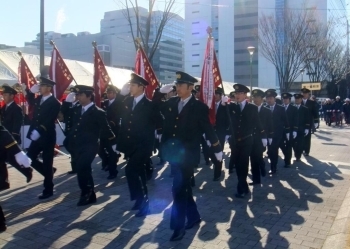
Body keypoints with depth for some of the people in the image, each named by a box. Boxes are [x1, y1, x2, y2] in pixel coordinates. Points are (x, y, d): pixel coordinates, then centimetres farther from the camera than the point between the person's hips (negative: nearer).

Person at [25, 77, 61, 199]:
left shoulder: (54, 103, -14)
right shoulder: (38, 99, 9)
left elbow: (50, 121, -22)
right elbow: (31, 101, 33)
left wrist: (39, 131, -31)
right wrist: (30, 91, 17)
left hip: (47, 137, -8)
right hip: (36, 136, 8)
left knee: (47, 162, 1)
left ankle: (48, 189, 13)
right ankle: (49, 172, 29)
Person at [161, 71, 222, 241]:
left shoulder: (199, 107, -7)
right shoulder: (170, 103, 6)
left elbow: (208, 129, -2)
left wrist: (217, 150, 3)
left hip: (187, 154, -6)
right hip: (174, 153, 6)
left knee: (179, 189, -7)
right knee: (183, 187, 17)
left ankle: (178, 226, 4)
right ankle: (193, 216, 35)